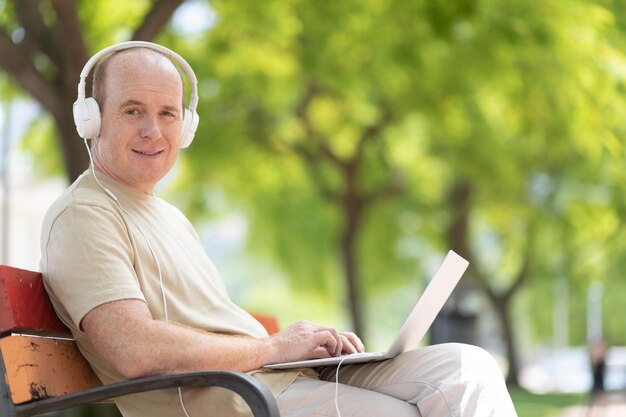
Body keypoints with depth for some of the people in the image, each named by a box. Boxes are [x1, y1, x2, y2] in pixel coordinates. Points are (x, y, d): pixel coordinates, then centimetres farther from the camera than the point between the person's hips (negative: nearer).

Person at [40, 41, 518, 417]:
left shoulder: (170, 217, 25)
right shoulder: (81, 217, -7)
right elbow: (137, 352, -22)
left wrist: (314, 341, 4)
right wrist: (273, 347, -11)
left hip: (290, 376, 9)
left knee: (465, 366, -6)